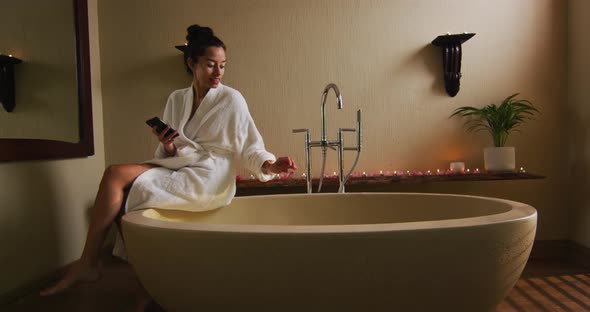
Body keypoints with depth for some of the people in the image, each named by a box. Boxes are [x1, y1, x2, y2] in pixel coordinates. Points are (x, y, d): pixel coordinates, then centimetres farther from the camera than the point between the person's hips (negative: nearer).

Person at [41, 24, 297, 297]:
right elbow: (171, 155, 15)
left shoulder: (231, 99, -2)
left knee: (116, 175, -17)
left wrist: (270, 165, -22)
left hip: (207, 181, -6)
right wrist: (168, 147, -8)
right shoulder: (176, 99, 14)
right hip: (179, 171, 6)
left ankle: (86, 264, -6)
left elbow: (249, 147, -2)